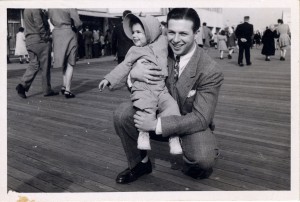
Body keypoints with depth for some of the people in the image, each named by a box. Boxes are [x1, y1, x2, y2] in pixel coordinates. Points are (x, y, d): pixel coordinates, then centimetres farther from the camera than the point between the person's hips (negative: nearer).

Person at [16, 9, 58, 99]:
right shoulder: (36, 9, -14)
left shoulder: (26, 9, 16)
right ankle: (47, 90, 10)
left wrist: (43, 12, 8)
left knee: (33, 65, 11)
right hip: (40, 41, -8)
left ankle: (22, 85, -5)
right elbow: (39, 26, -18)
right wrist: (46, 38, -11)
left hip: (29, 41, 8)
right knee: (45, 67, 1)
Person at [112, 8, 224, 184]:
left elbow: (201, 118, -24)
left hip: (192, 125, -3)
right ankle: (140, 163, 5)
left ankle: (194, 169, 7)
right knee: (122, 113, -19)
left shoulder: (211, 71, -22)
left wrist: (157, 125, -34)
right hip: (159, 114, 4)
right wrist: (133, 74, -28)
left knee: (204, 158, -34)